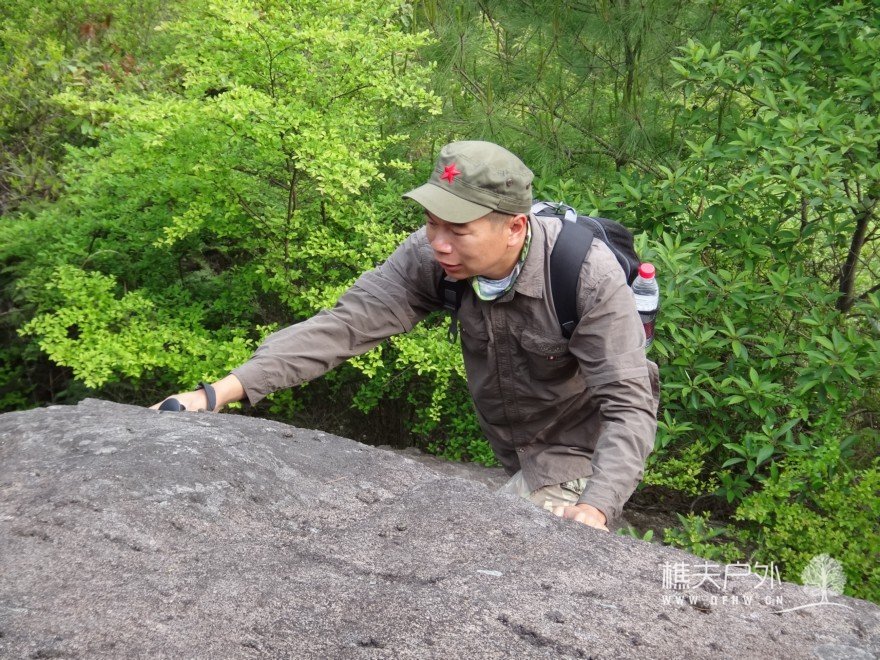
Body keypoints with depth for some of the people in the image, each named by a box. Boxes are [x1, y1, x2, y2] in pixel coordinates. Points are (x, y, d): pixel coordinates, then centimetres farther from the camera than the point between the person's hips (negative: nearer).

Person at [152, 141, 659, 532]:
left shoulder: (589, 277, -32)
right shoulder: (431, 258, -21)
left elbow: (630, 406, -32)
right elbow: (347, 324, -27)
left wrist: (595, 510, -50)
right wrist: (221, 391, -37)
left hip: (585, 445, -5)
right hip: (513, 448, 5)